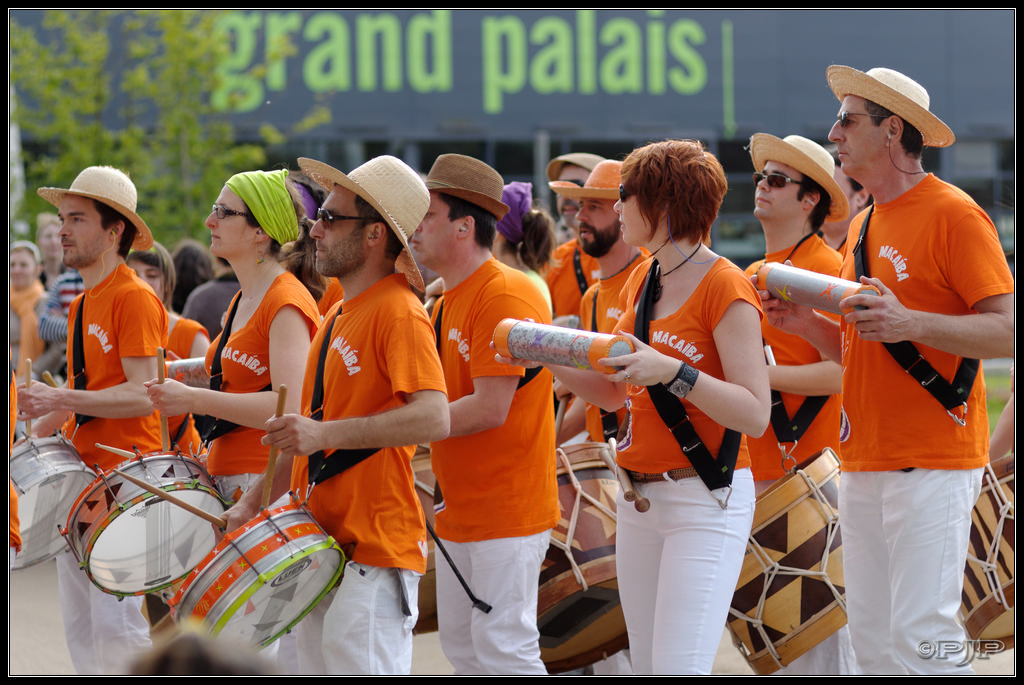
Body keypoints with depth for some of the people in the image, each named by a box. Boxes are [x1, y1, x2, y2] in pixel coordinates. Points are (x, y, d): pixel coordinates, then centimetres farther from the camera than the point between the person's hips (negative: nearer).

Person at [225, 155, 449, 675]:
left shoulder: (398, 313, -13)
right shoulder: (339, 316, 17)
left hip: (374, 553, -10)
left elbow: (434, 418, -26)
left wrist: (327, 434, -28)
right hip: (322, 543, 10)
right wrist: (254, 502, 19)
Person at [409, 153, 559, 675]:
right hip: (459, 511, 10)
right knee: (461, 648, 10)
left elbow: (489, 409, -22)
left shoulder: (506, 295, -16)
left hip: (507, 510, -10)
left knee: (503, 651, -11)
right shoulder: (445, 303, 15)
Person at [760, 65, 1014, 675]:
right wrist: (805, 324, 7)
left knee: (921, 637, -12)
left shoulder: (954, 214, -8)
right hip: (864, 462, 8)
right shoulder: (865, 225, 18)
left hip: (932, 464, -8)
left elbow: (1008, 331, -13)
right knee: (873, 641, 7)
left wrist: (910, 323, -25)